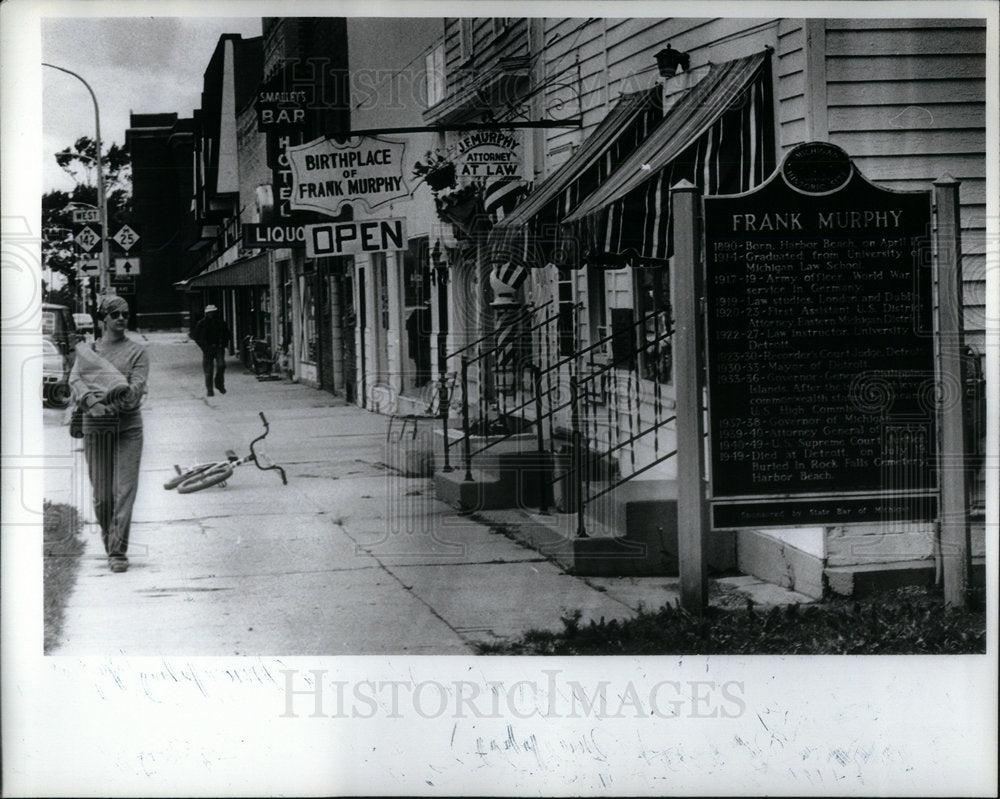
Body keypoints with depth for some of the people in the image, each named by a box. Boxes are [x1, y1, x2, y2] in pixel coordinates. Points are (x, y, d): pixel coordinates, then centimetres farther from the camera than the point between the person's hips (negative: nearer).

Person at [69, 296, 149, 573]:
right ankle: (108, 538, 26)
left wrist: (122, 391, -26)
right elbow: (75, 379, -4)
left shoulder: (136, 352, 6)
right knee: (101, 494, 3)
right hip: (95, 426, 2)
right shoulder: (87, 350, 12)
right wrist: (91, 400, -22)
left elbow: (137, 387, -6)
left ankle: (117, 552, -12)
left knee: (124, 490, -10)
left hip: (128, 425, -2)